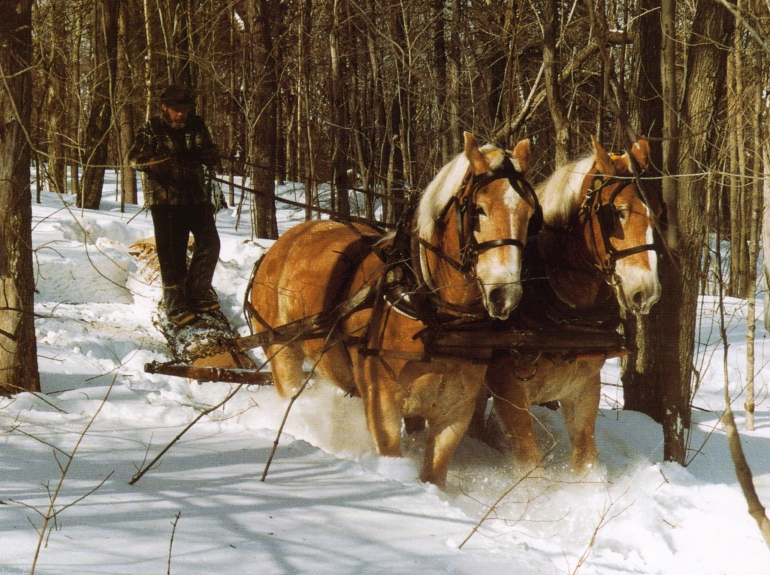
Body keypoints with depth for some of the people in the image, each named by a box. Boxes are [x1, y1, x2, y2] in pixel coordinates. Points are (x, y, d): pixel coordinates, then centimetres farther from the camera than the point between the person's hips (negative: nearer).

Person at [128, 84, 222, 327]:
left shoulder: (197, 126, 9)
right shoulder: (151, 130, -3)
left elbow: (210, 153, 17)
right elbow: (133, 158, -7)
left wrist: (212, 158, -8)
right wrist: (151, 163, -28)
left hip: (197, 196, 5)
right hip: (165, 199, -5)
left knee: (210, 243, 1)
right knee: (172, 254, -4)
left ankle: (196, 293, 16)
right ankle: (175, 306, 2)